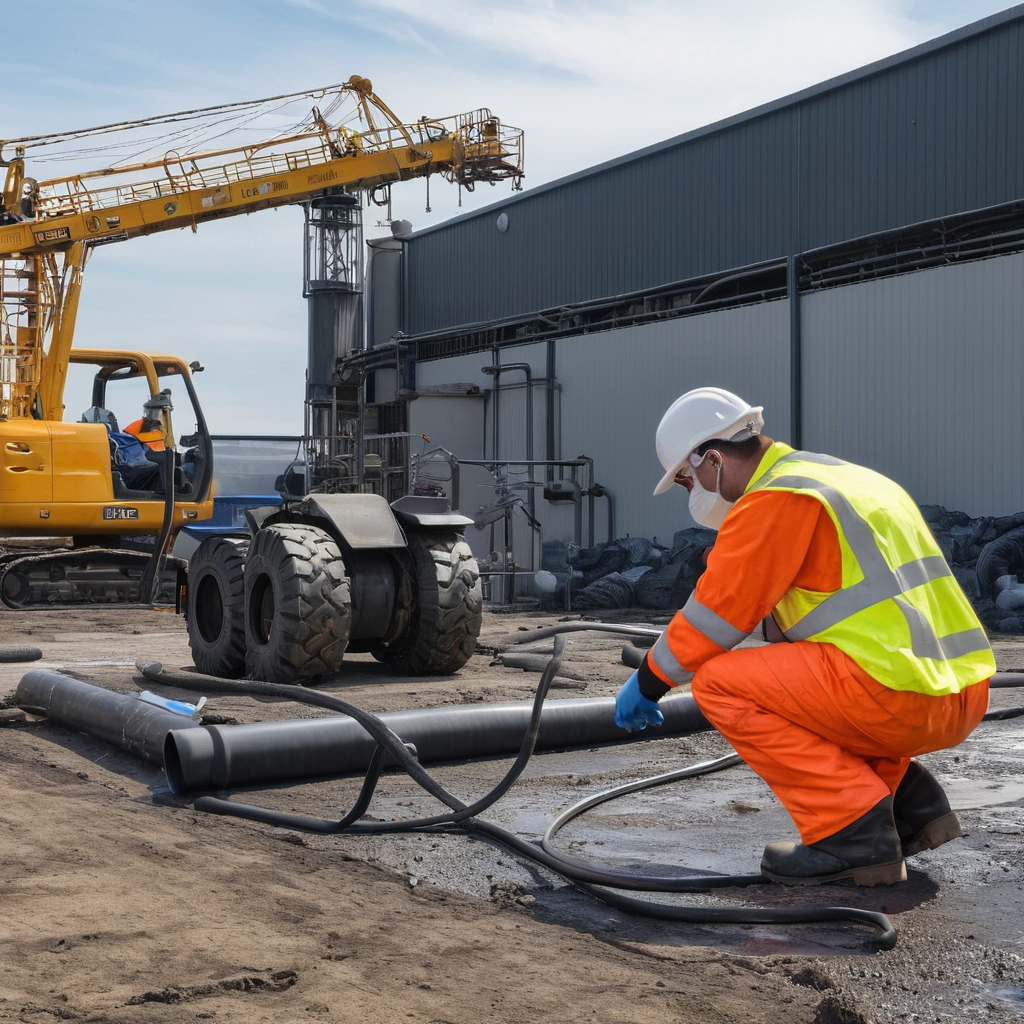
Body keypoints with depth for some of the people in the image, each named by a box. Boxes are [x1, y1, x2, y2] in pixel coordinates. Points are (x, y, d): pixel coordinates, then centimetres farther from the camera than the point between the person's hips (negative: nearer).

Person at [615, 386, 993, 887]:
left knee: (719, 683, -3)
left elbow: (716, 614, -6)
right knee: (789, 669, 29)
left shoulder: (774, 501, -8)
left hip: (898, 697, -10)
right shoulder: (844, 476, 22)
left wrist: (647, 683, 10)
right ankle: (909, 798, 16)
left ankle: (852, 831, -6)